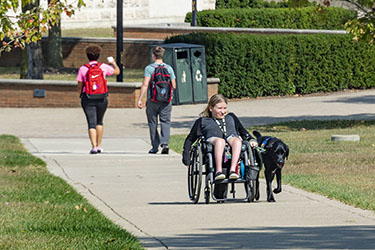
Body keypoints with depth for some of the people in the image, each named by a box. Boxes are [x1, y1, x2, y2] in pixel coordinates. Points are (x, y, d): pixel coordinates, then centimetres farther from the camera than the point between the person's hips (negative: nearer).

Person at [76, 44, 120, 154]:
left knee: (91, 123, -3)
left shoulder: (83, 69, -3)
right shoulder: (103, 67, -1)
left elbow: (80, 86, -1)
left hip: (87, 98, -2)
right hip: (102, 98, 2)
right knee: (99, 122, 19)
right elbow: (117, 71, 15)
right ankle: (99, 145, 19)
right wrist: (113, 63, 34)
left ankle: (94, 146, -16)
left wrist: (81, 96, 15)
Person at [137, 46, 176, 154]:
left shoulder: (149, 68, -6)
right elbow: (174, 86, 4)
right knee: (165, 122, 3)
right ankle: (165, 143, -17)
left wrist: (140, 99, -11)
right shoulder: (169, 68, 4)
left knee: (153, 123, 9)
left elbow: (145, 85, -13)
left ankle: (155, 147, 13)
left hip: (152, 100, -2)